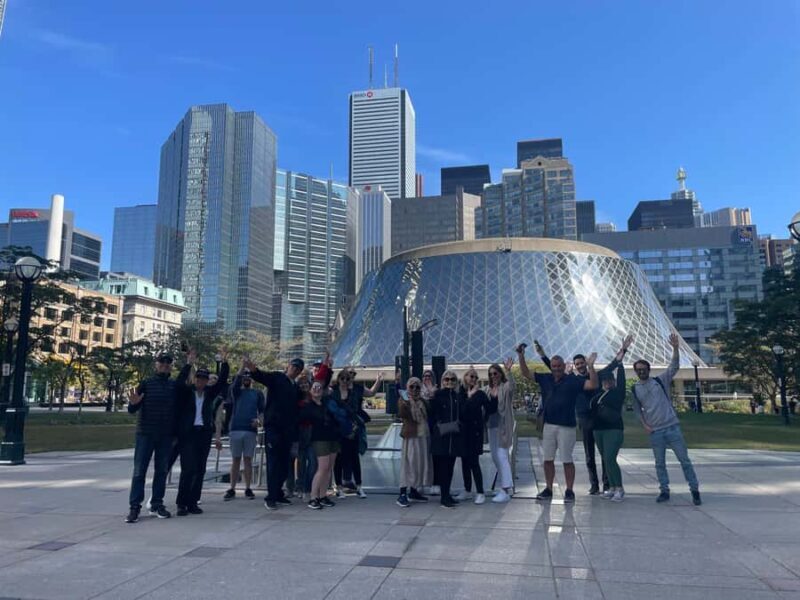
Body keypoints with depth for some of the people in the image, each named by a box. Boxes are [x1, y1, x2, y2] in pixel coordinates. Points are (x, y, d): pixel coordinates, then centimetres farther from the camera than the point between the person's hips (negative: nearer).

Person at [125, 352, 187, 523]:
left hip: (166, 435, 3)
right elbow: (132, 410, -1)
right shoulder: (146, 384, 0)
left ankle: (157, 504, 16)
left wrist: (188, 364, 11)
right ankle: (134, 507, 2)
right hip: (145, 433, -2)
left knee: (161, 470, 7)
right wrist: (133, 403, -25)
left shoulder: (175, 385, 6)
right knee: (139, 470, -2)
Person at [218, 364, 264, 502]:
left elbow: (263, 411, 8)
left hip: (251, 430, 0)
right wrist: (243, 364, -25)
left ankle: (248, 489, 8)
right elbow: (237, 379, -11)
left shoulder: (258, 393, 12)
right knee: (235, 460, 3)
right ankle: (232, 489, 7)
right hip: (236, 429, 0)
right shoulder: (235, 391, 9)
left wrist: (259, 420, -14)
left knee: (248, 460, 3)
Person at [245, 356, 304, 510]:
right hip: (273, 427, -6)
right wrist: (253, 370, -42)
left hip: (287, 430, 6)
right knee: (273, 462, -5)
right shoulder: (277, 377, 0)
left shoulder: (295, 387, 18)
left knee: (284, 464, 10)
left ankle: (278, 493, 22)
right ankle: (271, 498, 0)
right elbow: (261, 376, -20)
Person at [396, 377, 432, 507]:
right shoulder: (404, 400, -4)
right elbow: (401, 414, -21)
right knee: (409, 463, -8)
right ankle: (402, 494, -5)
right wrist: (404, 402, -33)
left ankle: (414, 491, 21)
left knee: (421, 464, 10)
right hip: (411, 436, -6)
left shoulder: (423, 401, 13)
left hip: (424, 436, 6)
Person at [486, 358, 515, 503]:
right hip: (491, 425, 7)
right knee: (495, 456, 14)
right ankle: (506, 485, 28)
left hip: (504, 425, -7)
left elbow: (511, 386, -32)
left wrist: (508, 371, -46)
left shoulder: (505, 387, -8)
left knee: (502, 455, -11)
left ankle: (506, 490, -10)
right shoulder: (487, 389, 9)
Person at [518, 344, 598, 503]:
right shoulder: (545, 378, 7)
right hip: (548, 425, 4)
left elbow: (593, 385, -13)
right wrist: (521, 356, 0)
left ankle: (569, 491, 14)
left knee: (567, 460, 3)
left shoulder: (573, 380, -4)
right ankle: (548, 489, 21)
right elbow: (526, 373, 10)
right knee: (548, 459, 10)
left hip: (566, 426, -4)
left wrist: (590, 367, -24)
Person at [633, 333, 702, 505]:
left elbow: (674, 366, -8)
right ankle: (664, 491, 17)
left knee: (684, 459, 1)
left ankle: (694, 490, 11)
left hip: (672, 426, -1)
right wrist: (644, 425, -1)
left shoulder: (660, 380, 2)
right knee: (660, 463, 7)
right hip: (654, 431, 1)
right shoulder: (634, 389, 5)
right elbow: (637, 409, 12)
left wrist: (675, 348, -21)